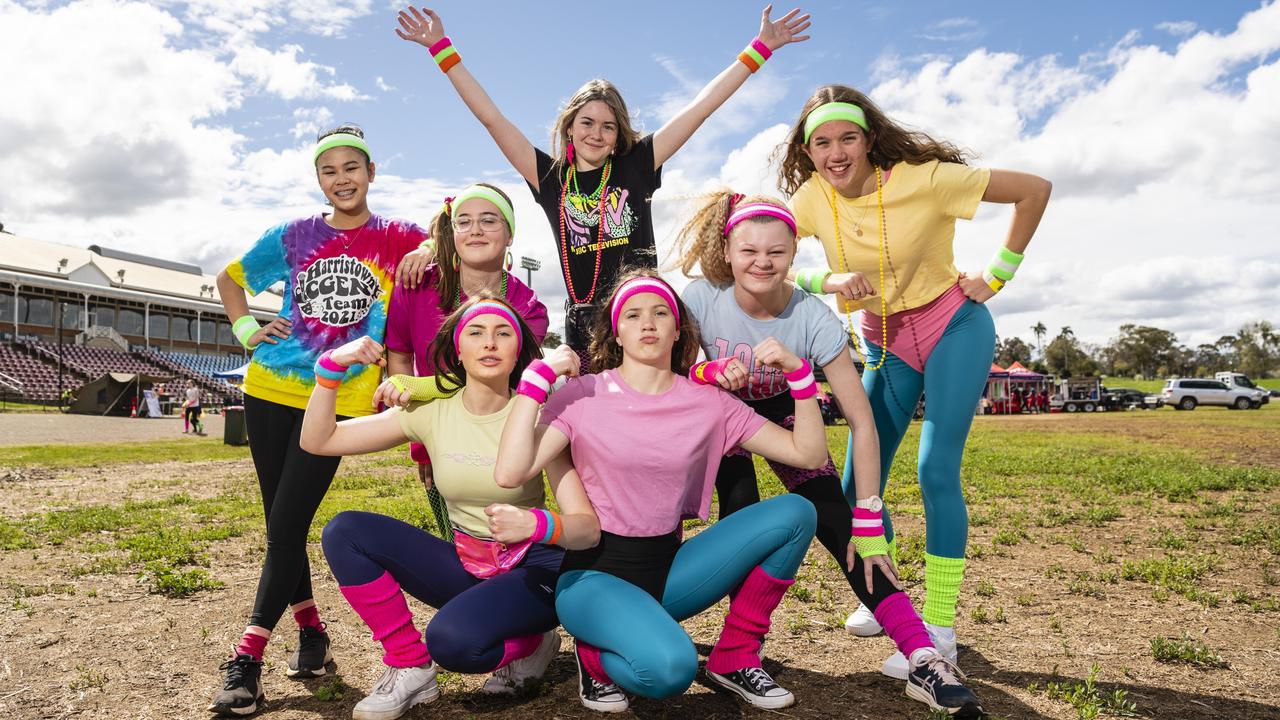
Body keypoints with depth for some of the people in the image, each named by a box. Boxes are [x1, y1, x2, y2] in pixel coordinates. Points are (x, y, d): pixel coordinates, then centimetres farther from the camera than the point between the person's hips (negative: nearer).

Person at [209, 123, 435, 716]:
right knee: (279, 522, 7)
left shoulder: (397, 238, 3)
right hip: (271, 389, 4)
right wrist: (246, 329, 6)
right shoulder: (295, 235, 9)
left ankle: (246, 661, -1)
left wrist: (430, 250, -18)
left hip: (340, 398, -3)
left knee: (287, 524, -8)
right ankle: (312, 633, 23)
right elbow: (230, 277, 22)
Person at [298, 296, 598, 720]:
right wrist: (331, 367, -15)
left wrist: (536, 524, -39)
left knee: (451, 638, -33)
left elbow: (588, 527, -18)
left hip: (533, 568, -4)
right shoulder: (431, 413, -3)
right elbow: (318, 441, -1)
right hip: (464, 567, 5)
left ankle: (530, 643, 1)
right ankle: (410, 667, -2)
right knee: (344, 532, -12)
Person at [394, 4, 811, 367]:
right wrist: (441, 48, 8)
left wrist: (760, 48, 6)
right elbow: (490, 117, 7)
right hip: (583, 325, 1)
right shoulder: (551, 178, 6)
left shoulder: (636, 166, 5)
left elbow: (700, 108, 5)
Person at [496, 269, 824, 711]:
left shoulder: (709, 403, 2)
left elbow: (809, 455, 1)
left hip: (670, 570, 4)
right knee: (669, 669, -35)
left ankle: (735, 659, 1)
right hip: (595, 574, -4)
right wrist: (538, 376, -21)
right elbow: (510, 473, -21)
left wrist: (798, 372, -9)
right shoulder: (582, 395, -8)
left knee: (795, 513, -14)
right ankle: (596, 656, 2)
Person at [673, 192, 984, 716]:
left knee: (836, 521, -16)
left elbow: (862, 423, -26)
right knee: (740, 513, -23)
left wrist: (868, 523, -28)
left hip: (780, 415, 0)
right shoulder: (701, 298, -26)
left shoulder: (812, 318, -28)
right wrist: (711, 372, -36)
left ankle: (924, 661, -18)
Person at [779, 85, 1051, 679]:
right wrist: (828, 281, -26)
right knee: (856, 483, 1)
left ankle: (940, 627, -3)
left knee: (936, 470, -15)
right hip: (884, 343, 5)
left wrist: (997, 275, -11)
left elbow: (1034, 190, -13)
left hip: (953, 328, -4)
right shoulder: (813, 197, -9)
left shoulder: (923, 179, -20)